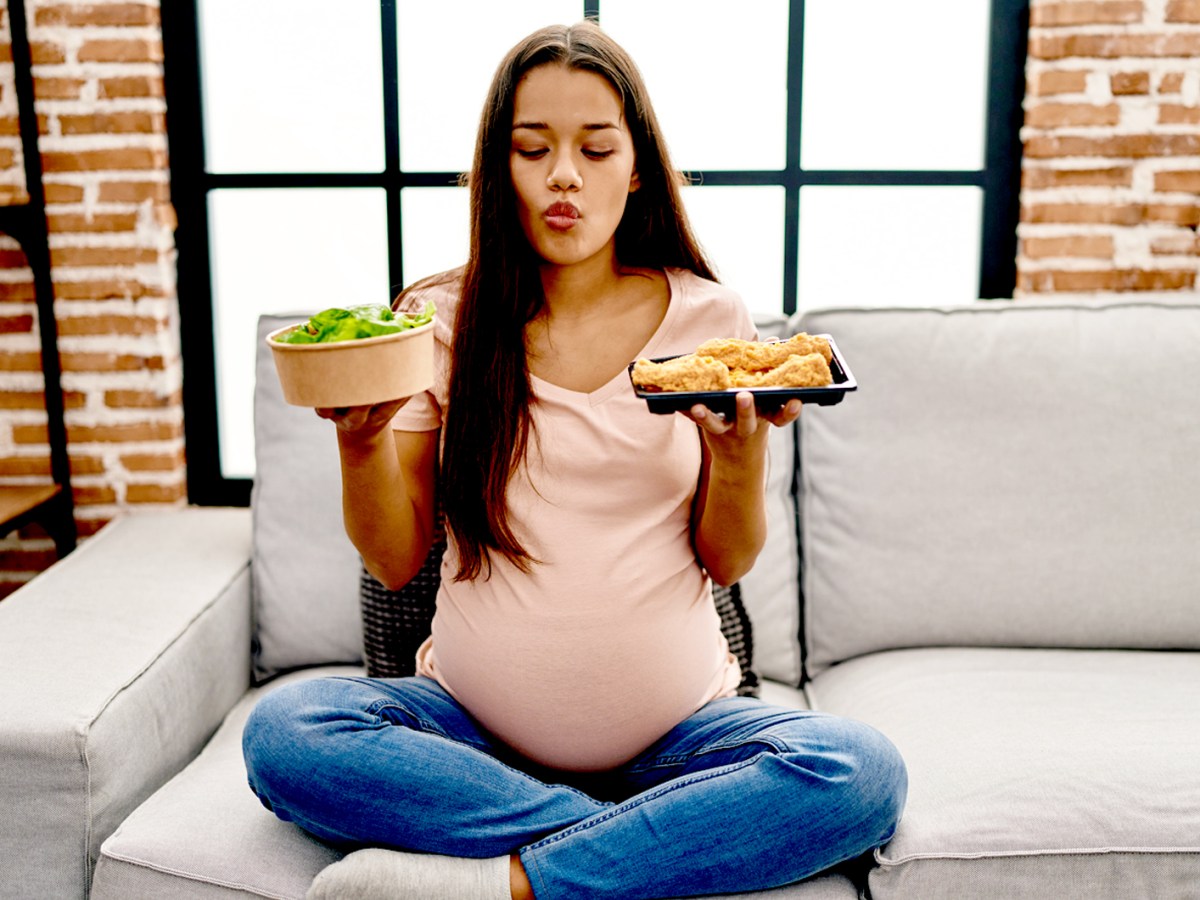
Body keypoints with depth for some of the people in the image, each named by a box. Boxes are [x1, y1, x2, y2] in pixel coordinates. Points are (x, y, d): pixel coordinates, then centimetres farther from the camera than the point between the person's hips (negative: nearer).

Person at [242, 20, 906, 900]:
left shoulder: (708, 316, 1)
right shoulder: (441, 319, 1)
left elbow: (727, 561, 2)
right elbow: (396, 559, 0)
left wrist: (743, 449, -17)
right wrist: (361, 439, -18)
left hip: (671, 722, 0)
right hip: (477, 720, 1)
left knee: (863, 772, -26)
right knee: (282, 733, -26)